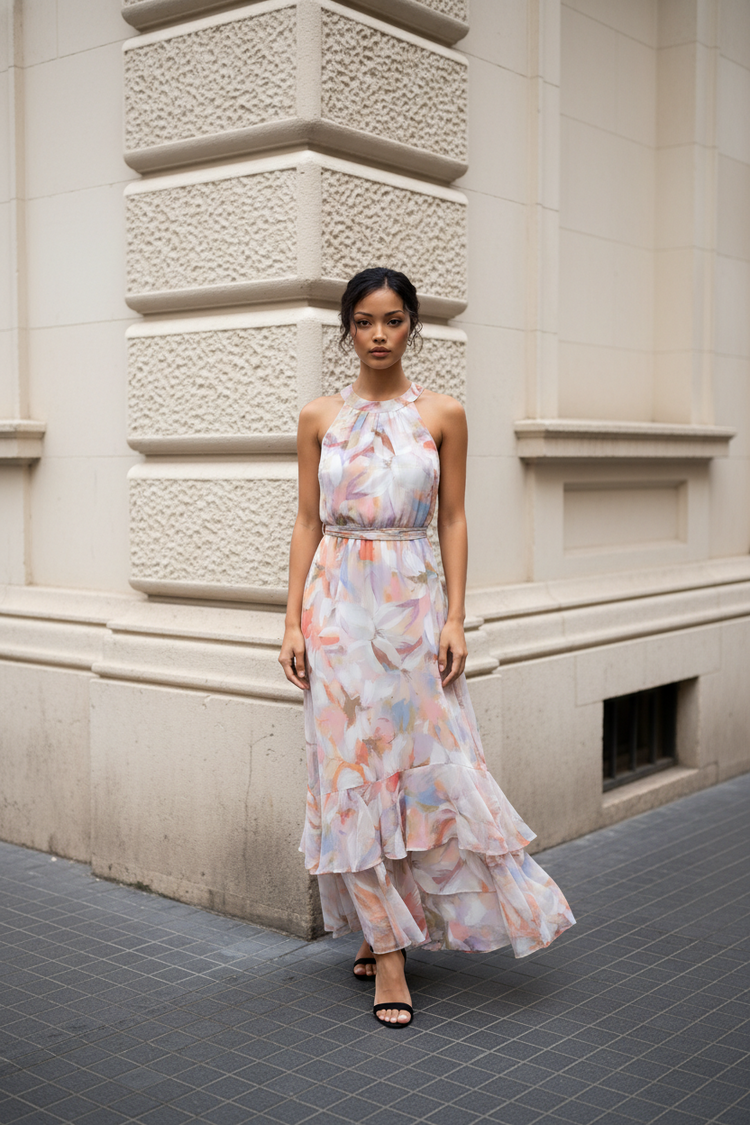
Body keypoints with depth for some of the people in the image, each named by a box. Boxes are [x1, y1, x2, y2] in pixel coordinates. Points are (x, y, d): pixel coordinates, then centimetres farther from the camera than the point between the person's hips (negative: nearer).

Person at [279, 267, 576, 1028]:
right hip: (338, 606, 0)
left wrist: (455, 617, -4)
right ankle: (386, 949, 10)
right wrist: (293, 620, -1)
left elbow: (453, 519, 4)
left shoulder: (443, 415, 4)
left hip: (413, 604, 0)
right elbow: (307, 521, 6)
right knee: (354, 772, 0)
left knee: (426, 764, 3)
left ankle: (387, 928, 25)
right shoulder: (319, 417, 6)